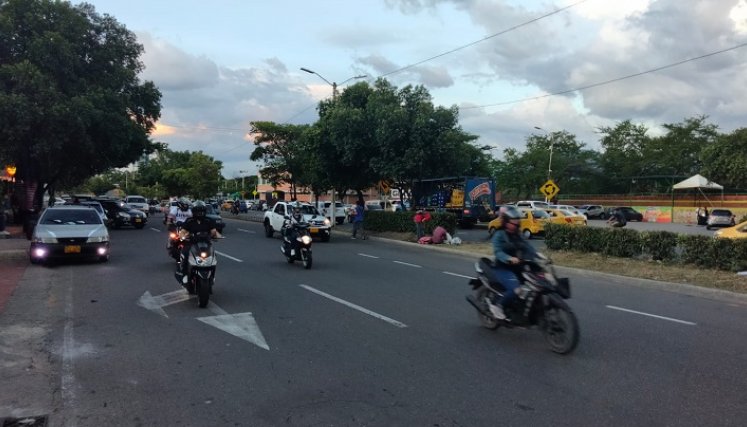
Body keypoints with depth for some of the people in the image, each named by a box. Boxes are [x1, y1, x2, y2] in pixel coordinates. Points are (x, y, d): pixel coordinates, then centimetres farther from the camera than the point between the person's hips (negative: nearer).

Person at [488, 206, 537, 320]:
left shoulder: (518, 235, 15)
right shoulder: (499, 235, -6)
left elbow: (527, 247, 4)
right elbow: (498, 252, -21)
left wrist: (537, 255, -15)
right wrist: (509, 259, -39)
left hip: (517, 267, 7)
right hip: (503, 268, -7)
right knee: (516, 289, -28)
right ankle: (497, 305, -7)